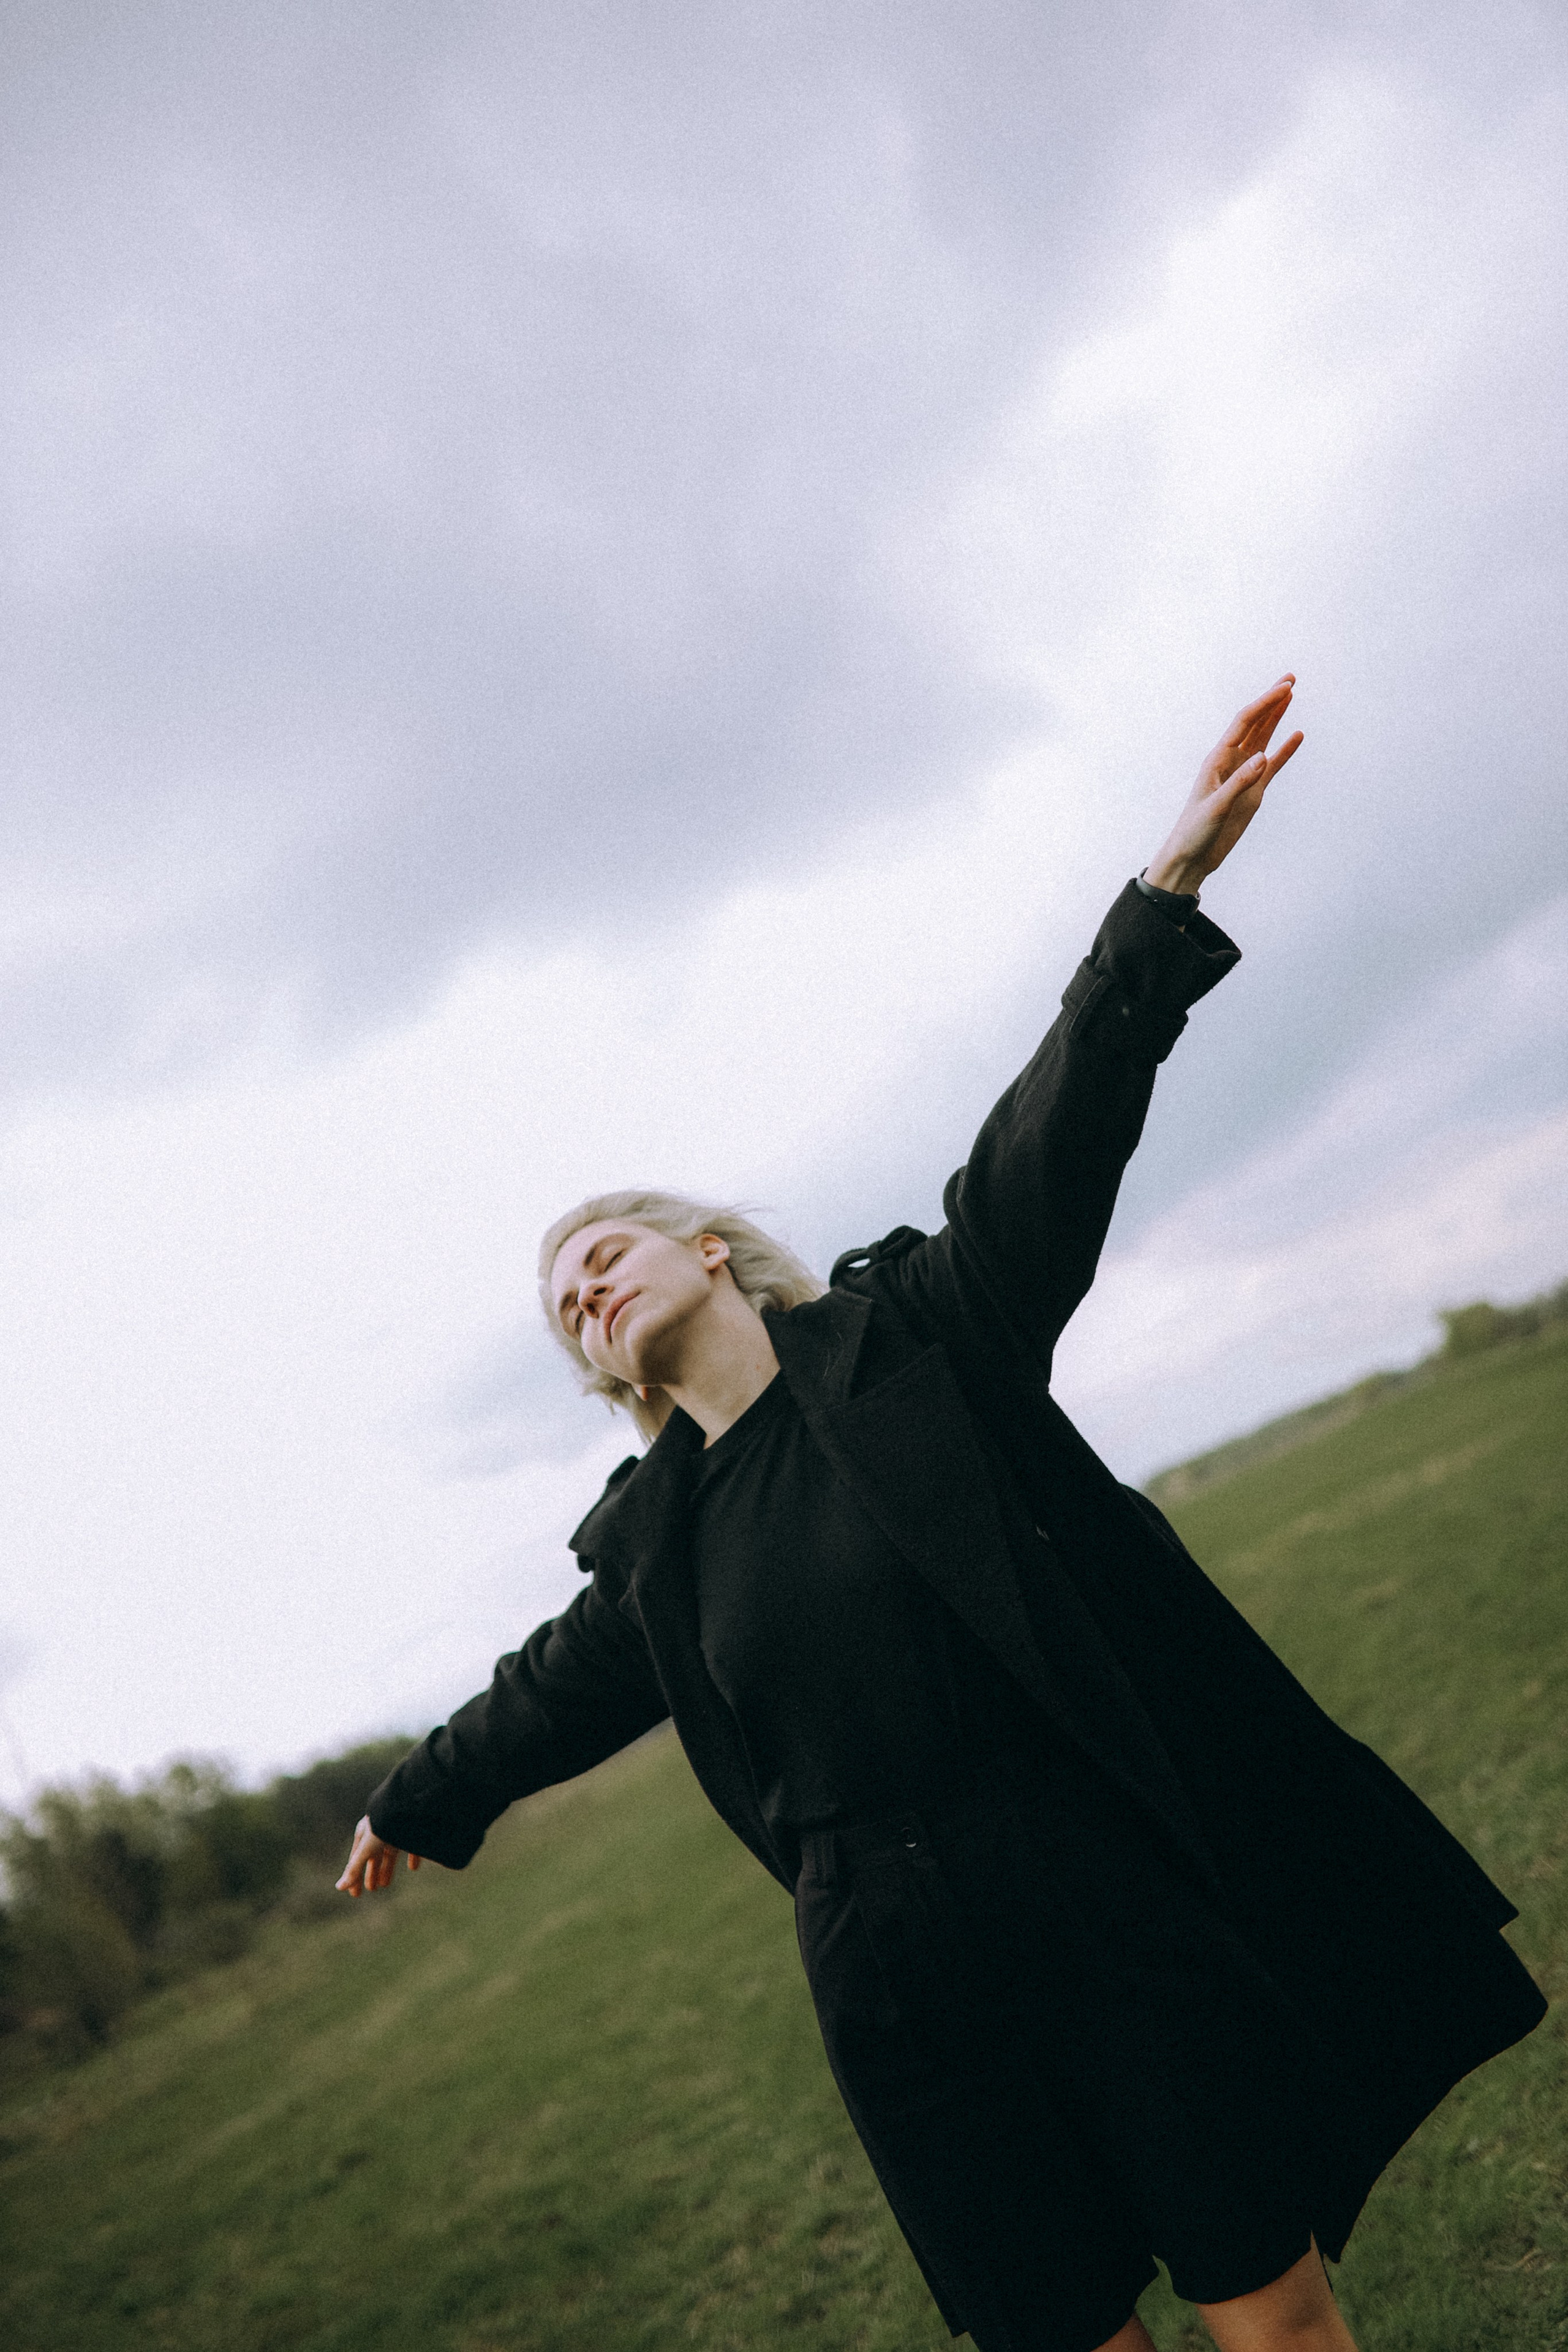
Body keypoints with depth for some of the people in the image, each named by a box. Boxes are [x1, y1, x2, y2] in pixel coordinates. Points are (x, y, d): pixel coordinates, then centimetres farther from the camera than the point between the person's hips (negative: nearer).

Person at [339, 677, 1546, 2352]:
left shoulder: (914, 1330, -3)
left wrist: (1166, 888, -25)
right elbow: (544, 1699, 24)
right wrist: (418, 1802, 41)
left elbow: (1048, 1152, -15)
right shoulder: (650, 1549, 7)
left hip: (1126, 1900, -3)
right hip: (902, 1990, 3)